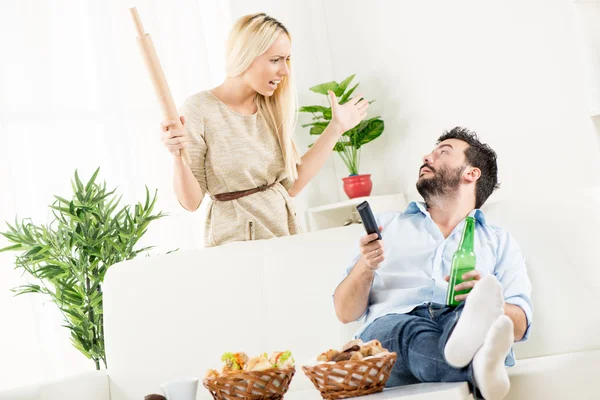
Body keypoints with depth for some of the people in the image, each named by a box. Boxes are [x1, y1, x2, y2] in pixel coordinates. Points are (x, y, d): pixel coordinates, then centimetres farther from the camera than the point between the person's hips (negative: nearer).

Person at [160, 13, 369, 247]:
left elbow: (292, 185, 7)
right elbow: (191, 202, -8)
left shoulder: (271, 108, 6)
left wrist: (336, 128, 9)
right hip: (235, 244, -5)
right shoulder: (200, 109, -9)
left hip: (285, 235, 5)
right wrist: (178, 156, -25)